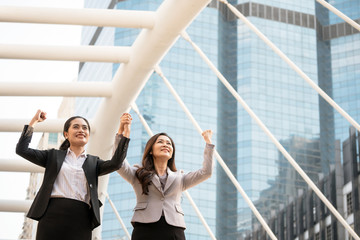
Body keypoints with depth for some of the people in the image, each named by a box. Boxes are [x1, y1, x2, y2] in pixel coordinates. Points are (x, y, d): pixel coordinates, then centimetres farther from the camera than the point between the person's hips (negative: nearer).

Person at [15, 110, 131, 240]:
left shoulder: (93, 162, 19)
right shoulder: (54, 156, 18)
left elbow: (115, 163, 0)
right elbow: (22, 150, 11)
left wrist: (124, 134, -7)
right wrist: (33, 122, 12)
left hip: (81, 219, 1)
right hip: (52, 214, 0)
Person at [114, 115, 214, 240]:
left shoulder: (180, 178, 24)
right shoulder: (138, 175, 18)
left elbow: (205, 172, 15)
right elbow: (119, 164, 2)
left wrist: (208, 142, 19)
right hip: (145, 230, -2)